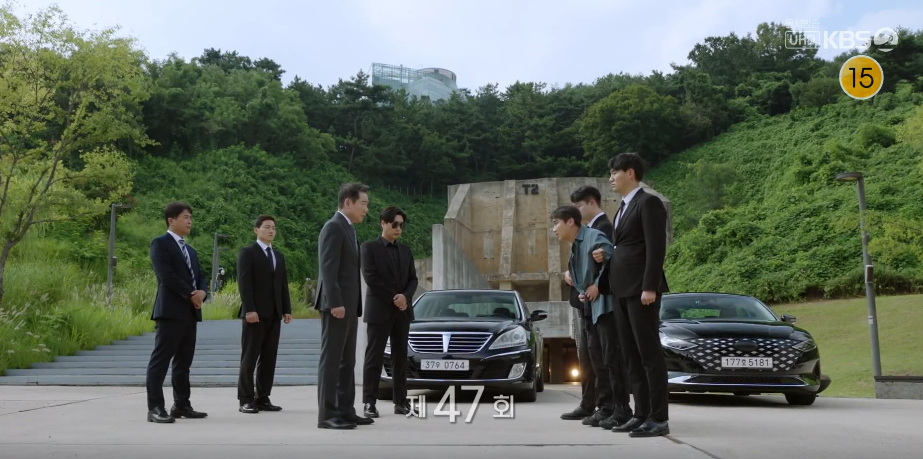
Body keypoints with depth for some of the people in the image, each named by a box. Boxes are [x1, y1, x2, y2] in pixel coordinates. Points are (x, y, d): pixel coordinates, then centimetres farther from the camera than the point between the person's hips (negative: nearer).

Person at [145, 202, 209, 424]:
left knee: (184, 362, 11)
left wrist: (202, 292, -5)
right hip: (170, 310, -8)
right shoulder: (160, 243, -4)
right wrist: (191, 295, -11)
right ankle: (155, 408, -8)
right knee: (161, 360, -8)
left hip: (190, 312, 8)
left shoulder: (190, 250, 23)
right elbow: (167, 276, -15)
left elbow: (200, 276, 17)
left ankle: (181, 405, 17)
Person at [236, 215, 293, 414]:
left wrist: (287, 310, 7)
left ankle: (263, 399, 8)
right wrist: (249, 309, -19)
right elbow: (244, 283, -10)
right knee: (250, 358, -3)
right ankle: (246, 400, 0)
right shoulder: (247, 252, 0)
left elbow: (283, 285, 16)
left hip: (274, 314, 6)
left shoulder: (279, 256, 20)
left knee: (269, 358, 4)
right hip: (255, 313, -6)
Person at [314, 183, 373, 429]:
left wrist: (354, 305, 16)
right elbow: (328, 269, -19)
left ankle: (345, 411, 15)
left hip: (349, 306, 10)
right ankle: (327, 415, -5)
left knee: (347, 361, 10)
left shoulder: (350, 229, 19)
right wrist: (335, 303, -24)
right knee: (331, 360, -7)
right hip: (337, 305, -10)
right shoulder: (333, 227, -10)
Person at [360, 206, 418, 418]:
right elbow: (370, 278, -11)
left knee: (400, 358, 6)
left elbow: (413, 278, 9)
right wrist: (393, 298, -12)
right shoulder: (369, 247, -2)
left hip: (402, 310, 5)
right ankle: (369, 402, -1)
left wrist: (405, 297, -11)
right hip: (379, 309, -5)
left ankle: (400, 402, 10)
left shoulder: (405, 250, 14)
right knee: (374, 358, -3)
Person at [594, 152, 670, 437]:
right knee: (632, 355, 9)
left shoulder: (648, 202, -7)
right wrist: (606, 256, 6)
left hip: (641, 288, -9)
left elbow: (656, 247, -15)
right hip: (622, 290, 9)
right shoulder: (623, 208, 21)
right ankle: (641, 415, 14)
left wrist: (650, 287, -21)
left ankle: (659, 419, -2)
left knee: (649, 353, -6)